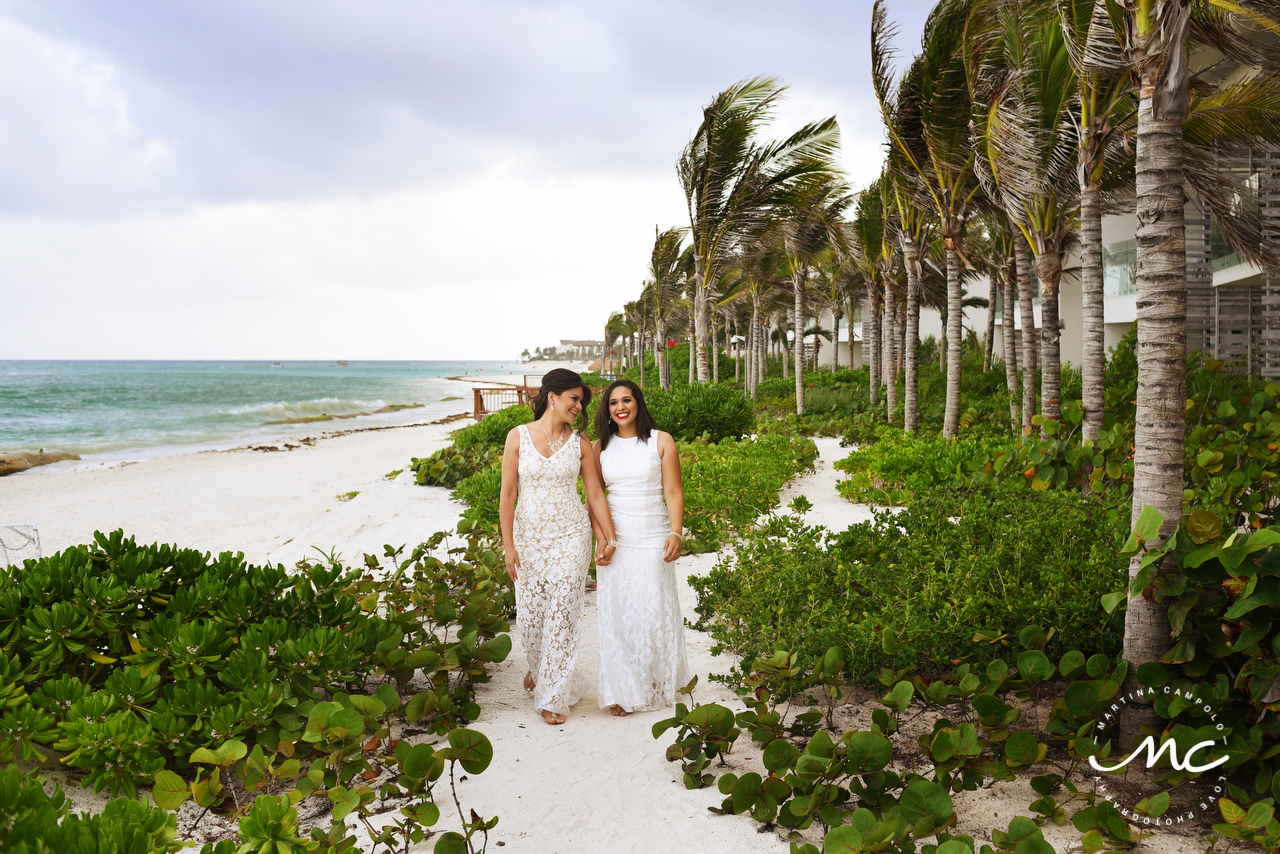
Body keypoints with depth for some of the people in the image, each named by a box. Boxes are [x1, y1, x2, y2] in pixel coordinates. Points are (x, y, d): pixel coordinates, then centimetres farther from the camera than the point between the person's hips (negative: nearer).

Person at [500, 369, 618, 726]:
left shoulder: (579, 442, 2)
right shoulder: (519, 436, -2)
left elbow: (595, 494, 5)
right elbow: (507, 495, -2)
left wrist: (610, 539, 0)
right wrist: (508, 545, -6)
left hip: (570, 536, 0)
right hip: (529, 536, 0)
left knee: (562, 614, -4)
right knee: (529, 615, 5)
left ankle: (554, 696, 8)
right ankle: (538, 667, 38)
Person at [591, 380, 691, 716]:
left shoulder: (661, 441, 1)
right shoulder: (601, 446, 8)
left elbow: (673, 492, -1)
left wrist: (676, 533, -13)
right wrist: (600, 538, -2)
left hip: (653, 538, -2)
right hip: (615, 538, 2)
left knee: (654, 609, -1)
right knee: (617, 611, 1)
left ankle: (659, 684, 19)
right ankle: (623, 691, 12)